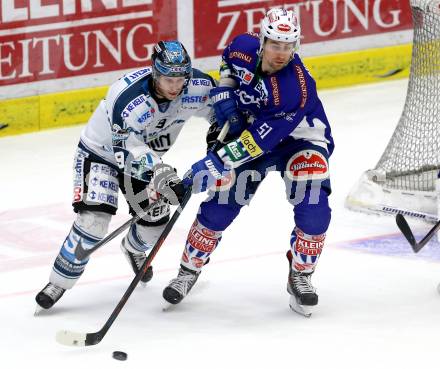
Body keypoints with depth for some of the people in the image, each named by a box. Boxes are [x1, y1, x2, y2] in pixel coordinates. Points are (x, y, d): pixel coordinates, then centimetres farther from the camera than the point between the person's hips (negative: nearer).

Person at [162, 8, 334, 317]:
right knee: (221, 200, -6)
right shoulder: (245, 49, -20)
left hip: (299, 138, -4)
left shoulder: (297, 88, -35)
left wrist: (216, 163, -38)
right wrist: (225, 90, -8)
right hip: (248, 128, 4)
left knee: (313, 207, -22)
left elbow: (261, 140, -37)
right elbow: (229, 59, 9)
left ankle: (300, 276, -1)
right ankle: (189, 269, 13)